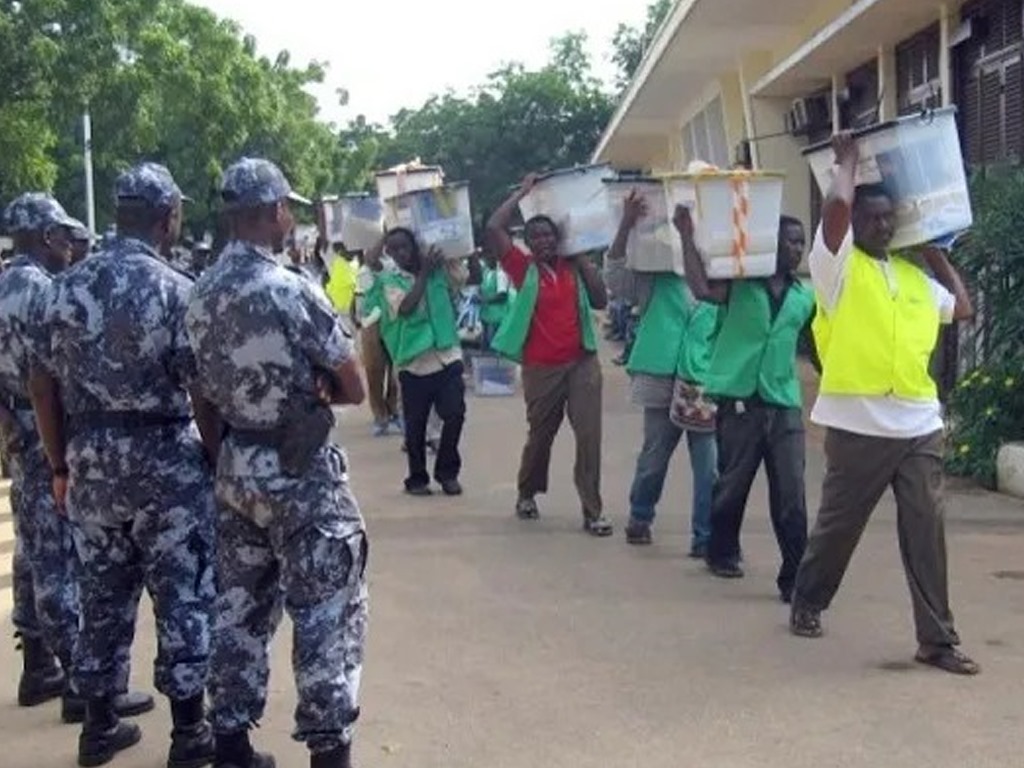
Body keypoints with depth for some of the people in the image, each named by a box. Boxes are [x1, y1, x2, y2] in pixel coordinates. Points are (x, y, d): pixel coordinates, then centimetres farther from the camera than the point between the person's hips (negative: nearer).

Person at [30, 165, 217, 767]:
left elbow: (44, 384, 7)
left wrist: (62, 465, 15)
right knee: (183, 595, 5)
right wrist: (218, 461, -2)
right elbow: (202, 393, -15)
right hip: (166, 461, -5)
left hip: (91, 461, 5)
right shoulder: (177, 290, -12)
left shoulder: (68, 286, 4)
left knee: (103, 594, 15)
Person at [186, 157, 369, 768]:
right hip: (301, 471, -7)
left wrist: (289, 389, 9)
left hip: (236, 466, 8)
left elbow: (211, 386, 13)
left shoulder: (202, 295, 5)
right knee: (327, 612, 1)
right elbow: (355, 389, -11)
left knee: (242, 606, 15)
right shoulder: (293, 292, -17)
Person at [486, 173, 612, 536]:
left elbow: (601, 301, -2)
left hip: (582, 362, 2)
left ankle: (593, 510, 0)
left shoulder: (574, 267, 7)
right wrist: (523, 192, -1)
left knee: (589, 435, -5)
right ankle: (527, 493, 37)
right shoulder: (524, 268, -1)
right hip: (541, 368, -1)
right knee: (540, 435, 13)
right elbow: (493, 228, -10)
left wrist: (583, 261, -1)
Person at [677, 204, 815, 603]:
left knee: (790, 495, -3)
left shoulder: (805, 297, 13)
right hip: (740, 398, -3)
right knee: (731, 485, 11)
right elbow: (702, 289, -20)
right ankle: (722, 553, 33)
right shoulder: (740, 283, 0)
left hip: (785, 403, 3)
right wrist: (687, 236, -21)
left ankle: (795, 576, 0)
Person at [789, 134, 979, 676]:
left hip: (919, 426, 5)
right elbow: (837, 204, -18)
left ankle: (937, 639, 9)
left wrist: (937, 253, 24)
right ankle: (807, 604, 31)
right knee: (838, 525, 9)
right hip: (859, 425, -4)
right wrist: (848, 159, 0)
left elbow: (963, 308, 26)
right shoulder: (838, 265, -2)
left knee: (926, 533, 3)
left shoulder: (915, 277, 15)